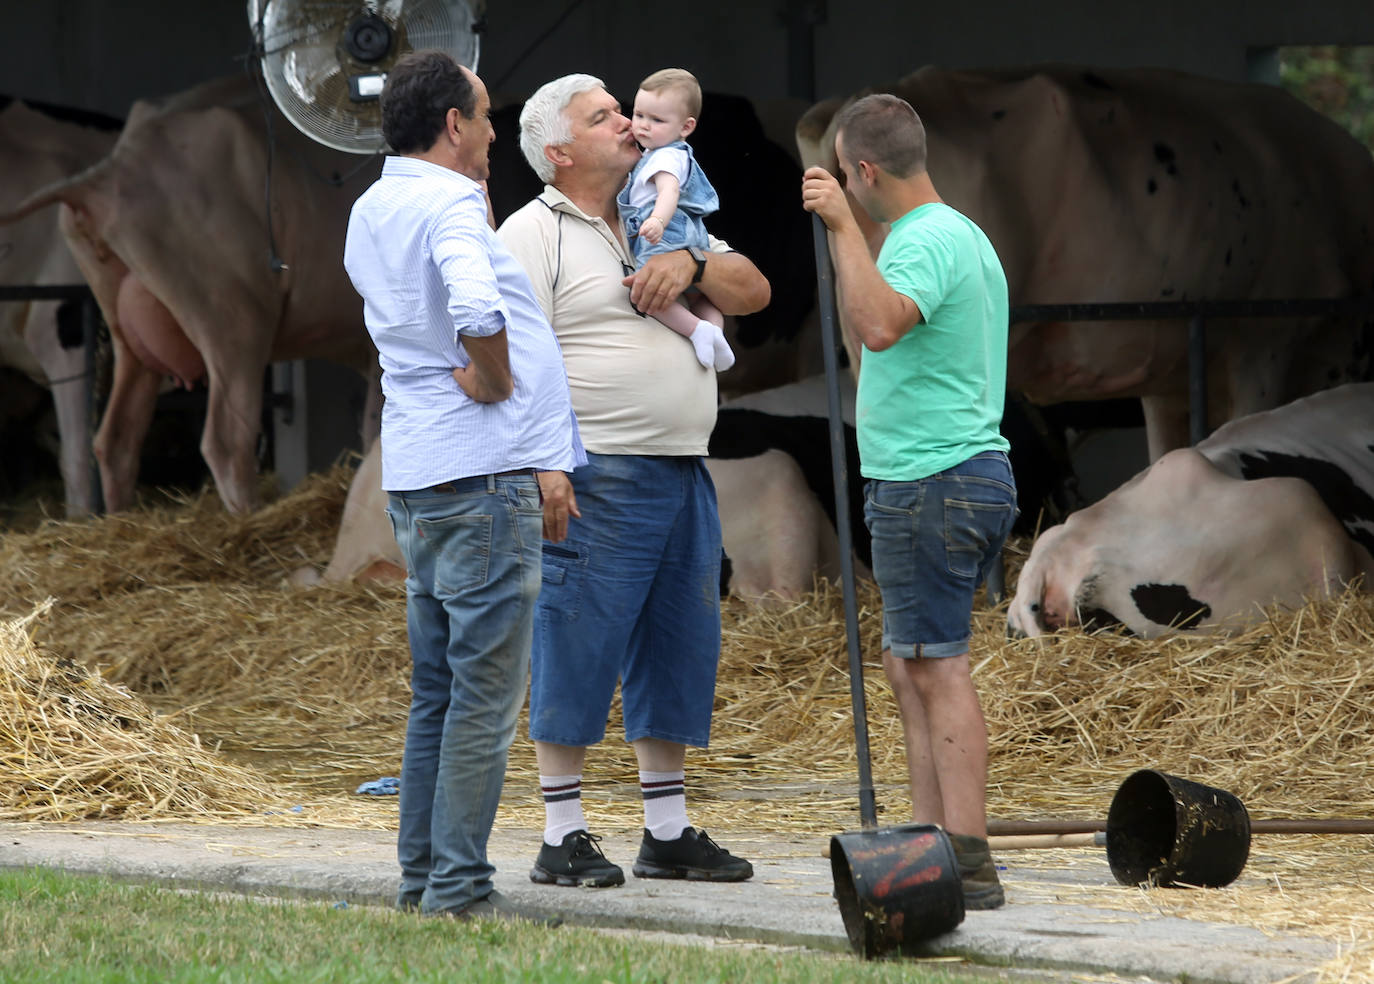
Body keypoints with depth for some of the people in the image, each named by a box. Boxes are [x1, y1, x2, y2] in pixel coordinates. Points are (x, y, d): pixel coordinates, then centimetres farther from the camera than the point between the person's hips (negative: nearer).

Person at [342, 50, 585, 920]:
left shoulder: (371, 213, 14)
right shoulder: (449, 207, -14)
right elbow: (476, 310, -31)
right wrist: (493, 379, -16)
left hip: (416, 479, 9)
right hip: (484, 470, -9)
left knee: (438, 690, 15)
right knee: (486, 692, -5)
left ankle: (421, 875, 19)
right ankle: (460, 888, -4)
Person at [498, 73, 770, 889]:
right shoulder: (532, 235, -4)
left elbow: (754, 291, 15)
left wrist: (691, 264, -5)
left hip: (683, 476, 8)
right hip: (597, 478, -8)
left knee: (678, 652, 10)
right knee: (577, 652, -6)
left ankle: (669, 833, 17)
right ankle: (565, 837, -1)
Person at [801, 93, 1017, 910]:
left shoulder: (926, 242, -15)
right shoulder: (961, 235, 20)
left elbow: (880, 327, -35)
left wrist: (844, 226, -30)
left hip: (929, 481, -11)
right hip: (970, 470, 11)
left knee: (937, 667, -10)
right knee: (910, 663, 15)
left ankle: (969, 864, -12)